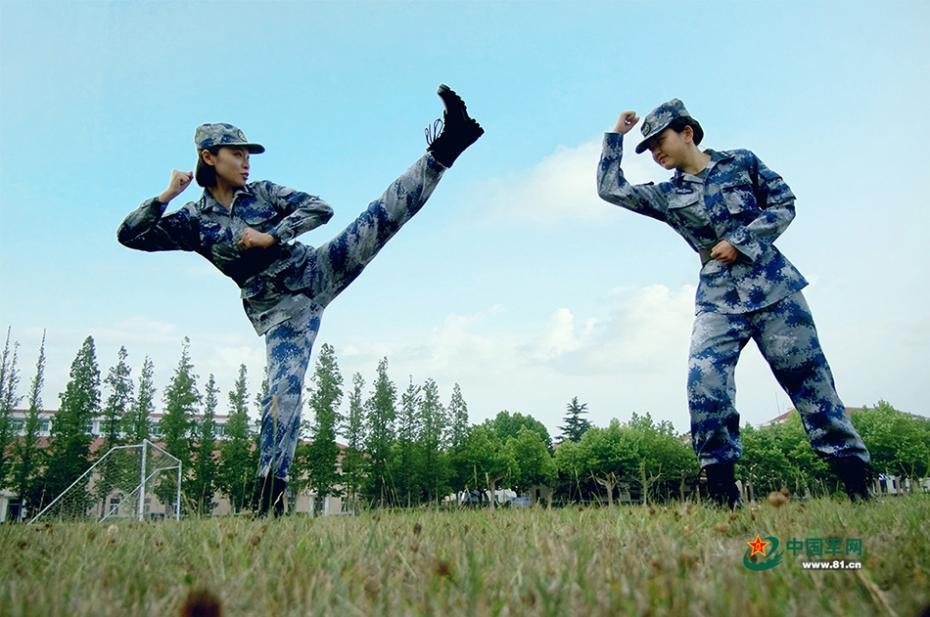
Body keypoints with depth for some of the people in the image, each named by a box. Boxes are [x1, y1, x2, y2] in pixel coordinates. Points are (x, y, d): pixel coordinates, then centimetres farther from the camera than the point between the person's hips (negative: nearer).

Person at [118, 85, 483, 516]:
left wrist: (270, 236, -14)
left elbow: (320, 209, -3)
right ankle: (271, 490, -7)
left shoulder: (263, 192, 8)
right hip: (278, 310, -1)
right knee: (283, 391, -14)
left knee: (383, 215, -16)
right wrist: (166, 196, -9)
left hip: (316, 272, 2)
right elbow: (130, 236, 2)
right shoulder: (194, 221, 6)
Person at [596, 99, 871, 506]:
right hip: (718, 299, 2)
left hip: (773, 287, -1)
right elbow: (609, 189, 9)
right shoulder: (667, 196, 12)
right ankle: (723, 494, -11)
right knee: (703, 381, -19)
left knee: (809, 379, 0)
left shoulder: (741, 162, 8)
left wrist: (740, 240, -8)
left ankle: (857, 484, 11)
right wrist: (616, 136, 8)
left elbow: (784, 204, 5)